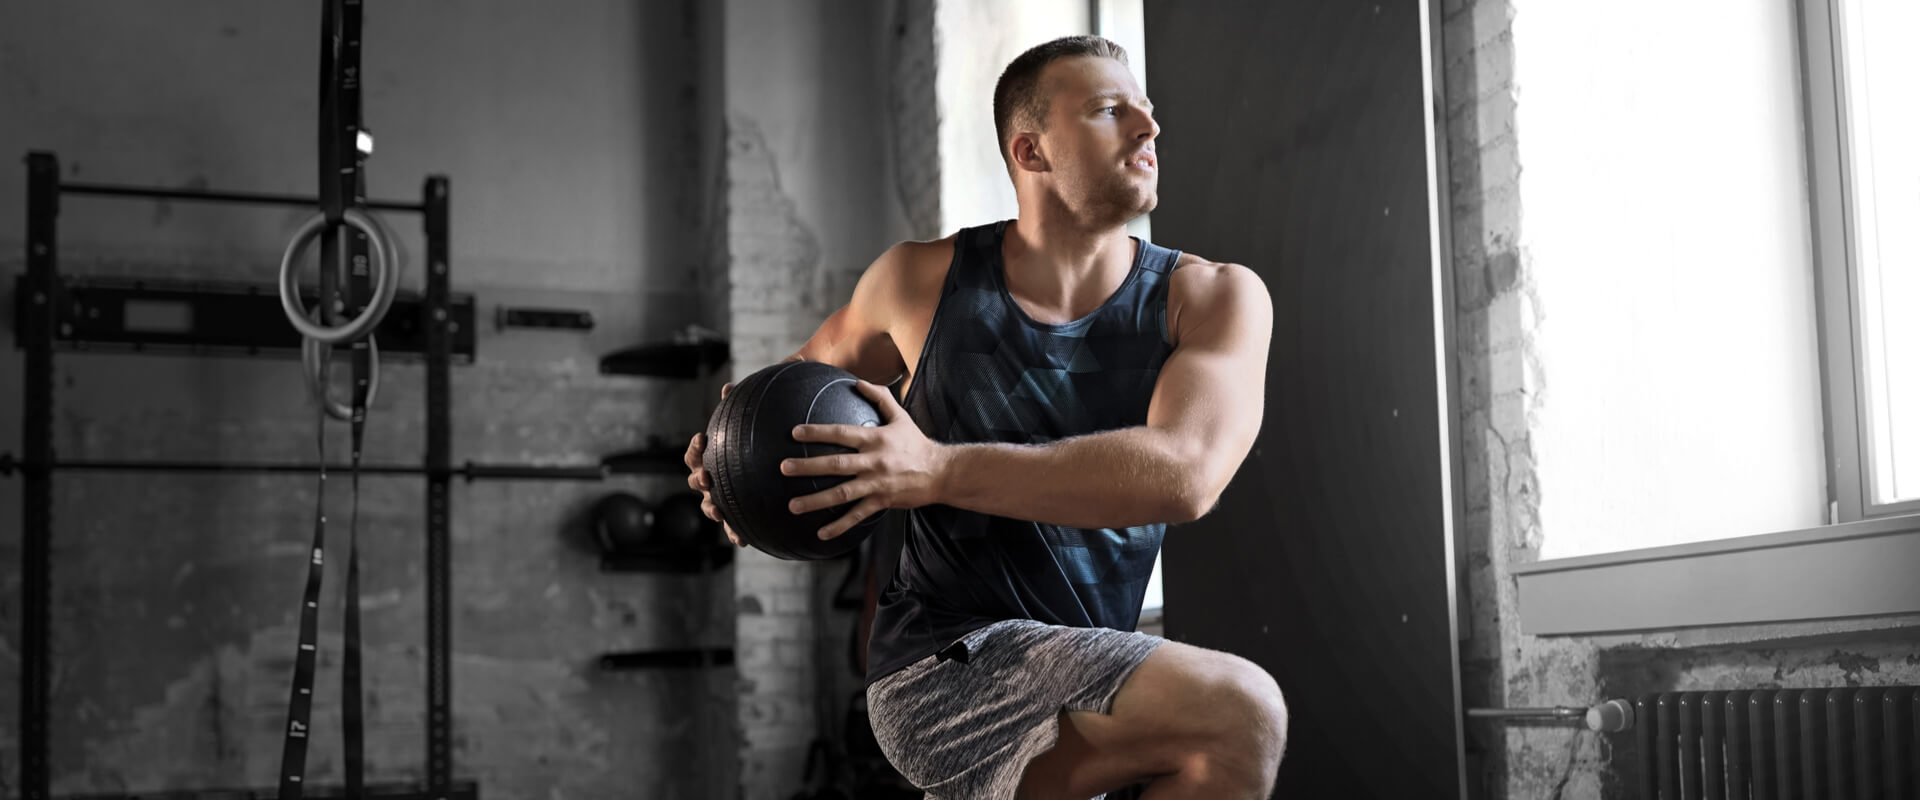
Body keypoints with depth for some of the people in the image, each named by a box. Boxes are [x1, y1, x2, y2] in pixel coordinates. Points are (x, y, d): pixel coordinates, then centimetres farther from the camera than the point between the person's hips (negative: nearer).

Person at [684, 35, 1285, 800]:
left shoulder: (1212, 300, -3)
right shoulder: (923, 278, -1)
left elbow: (1184, 474, -22)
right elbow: (825, 359, 22)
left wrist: (940, 470, -28)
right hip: (940, 667, -4)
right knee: (1240, 717, -24)